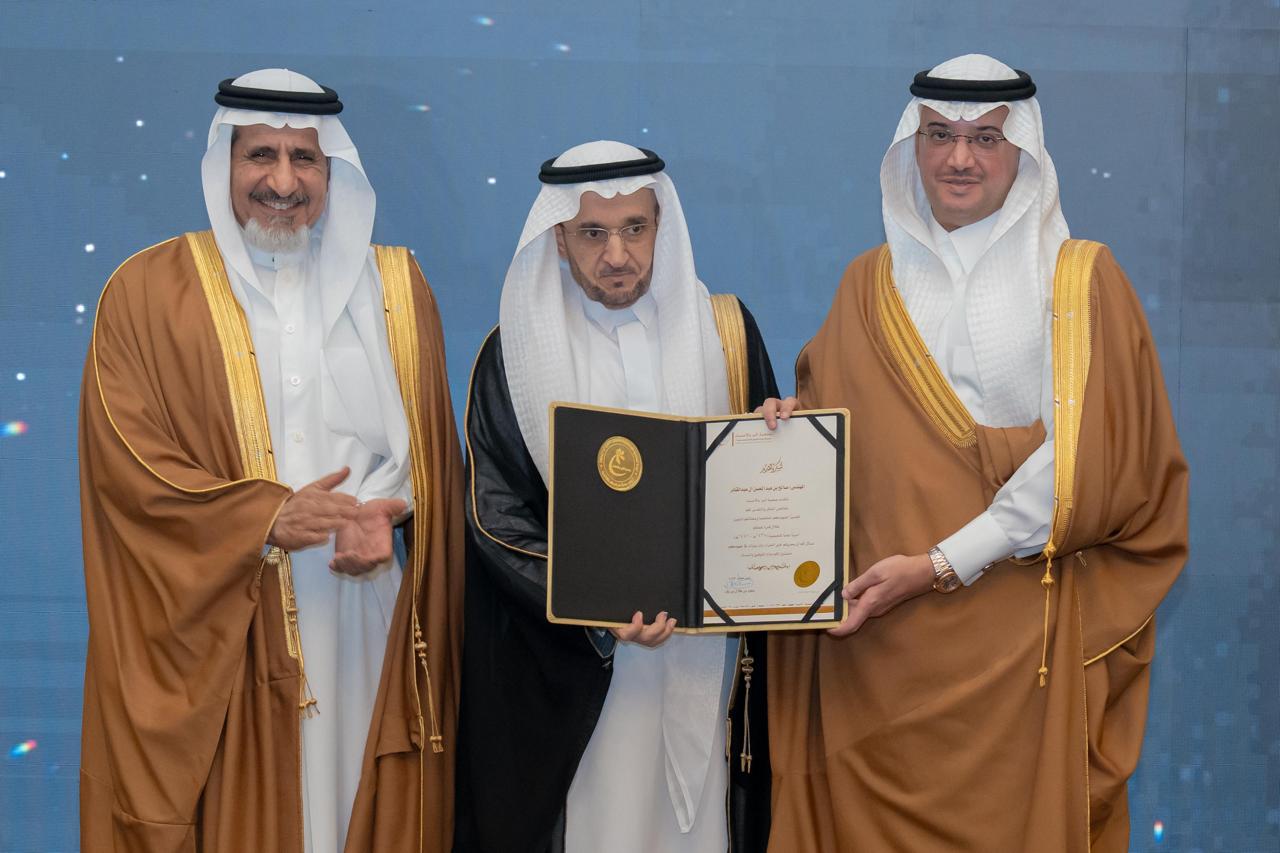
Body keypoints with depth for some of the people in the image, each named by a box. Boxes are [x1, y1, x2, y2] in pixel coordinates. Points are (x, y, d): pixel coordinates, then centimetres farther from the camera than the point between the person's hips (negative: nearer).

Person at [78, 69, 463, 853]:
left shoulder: (394, 286, 10)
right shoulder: (149, 292, 1)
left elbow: (427, 442, 11)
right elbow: (124, 459, -6)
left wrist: (385, 515, -10)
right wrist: (267, 517, -17)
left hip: (364, 620, 3)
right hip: (216, 628, -2)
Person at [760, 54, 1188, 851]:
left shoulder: (1083, 279, 1)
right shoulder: (871, 284, 12)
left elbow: (1077, 464, -8)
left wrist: (940, 564, -15)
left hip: (1022, 641, -3)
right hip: (877, 641, 3)